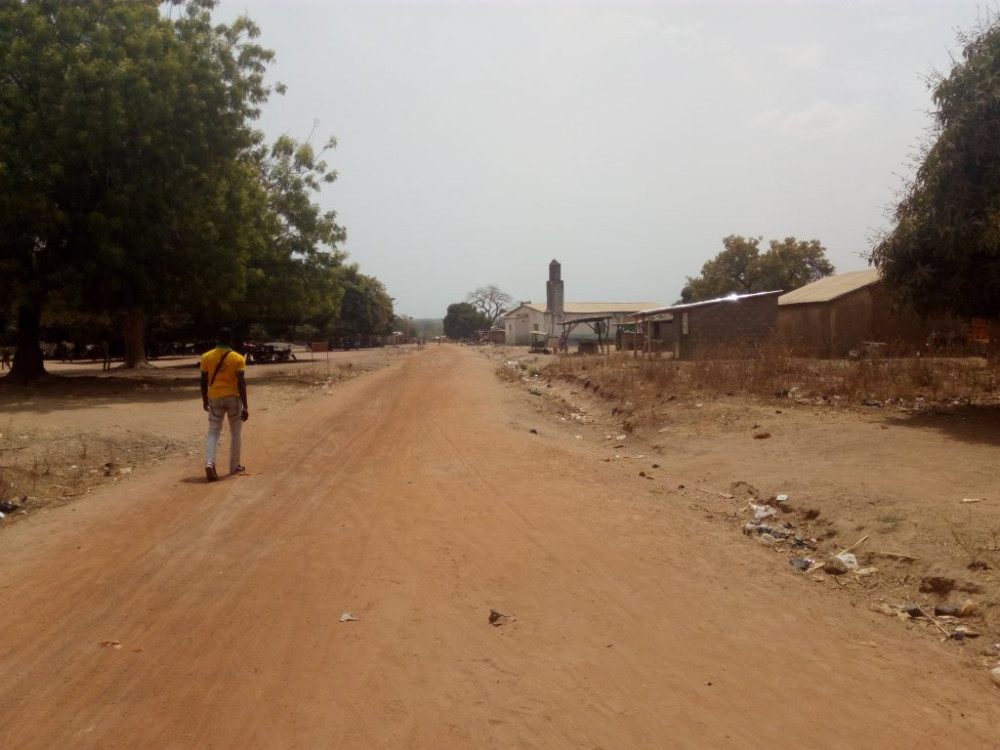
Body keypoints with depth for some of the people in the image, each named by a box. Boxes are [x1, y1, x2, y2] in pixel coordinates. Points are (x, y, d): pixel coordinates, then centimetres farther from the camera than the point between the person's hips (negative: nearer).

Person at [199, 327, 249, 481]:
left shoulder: (206, 357, 0)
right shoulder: (238, 358, -6)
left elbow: (204, 381, 3)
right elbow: (241, 383, -12)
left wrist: (205, 400, 17)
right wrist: (245, 407, -11)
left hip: (214, 398, 1)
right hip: (233, 397, -1)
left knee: (213, 432, 5)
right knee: (236, 432, 13)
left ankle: (209, 462, -17)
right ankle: (235, 466, 21)